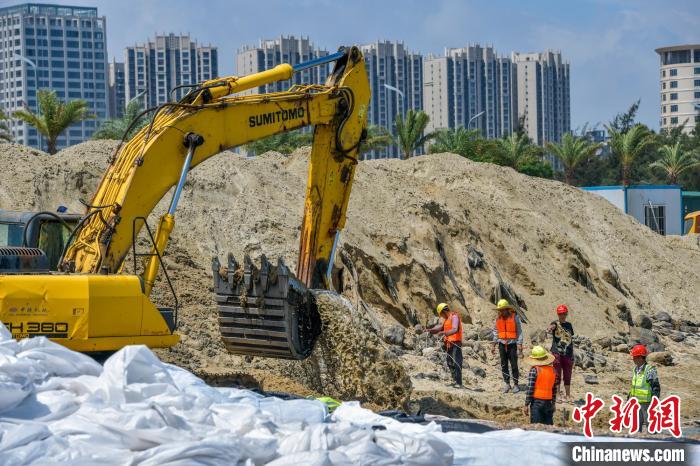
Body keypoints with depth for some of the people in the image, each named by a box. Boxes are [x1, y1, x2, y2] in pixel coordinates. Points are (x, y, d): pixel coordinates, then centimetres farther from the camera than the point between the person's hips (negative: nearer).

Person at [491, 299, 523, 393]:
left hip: (512, 344, -4)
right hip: (502, 344, 4)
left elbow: (519, 331, -4)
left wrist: (520, 344, -10)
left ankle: (515, 384, 4)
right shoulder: (498, 318, 8)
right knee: (504, 365, 5)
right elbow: (496, 332, 15)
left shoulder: (514, 317, -5)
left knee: (514, 365, -3)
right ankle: (507, 384, 13)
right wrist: (493, 345, 12)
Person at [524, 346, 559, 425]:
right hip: (548, 402, 5)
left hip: (536, 401, -5)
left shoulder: (534, 370, -9)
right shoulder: (553, 370, 7)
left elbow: (530, 388, -11)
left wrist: (526, 404, -6)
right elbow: (554, 389, 12)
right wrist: (553, 403, 22)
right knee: (548, 425, 9)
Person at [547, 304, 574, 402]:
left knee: (567, 376, 10)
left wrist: (572, 355, 16)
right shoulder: (555, 324, -3)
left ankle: (568, 395, 19)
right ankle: (557, 394, 10)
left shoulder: (569, 325, 10)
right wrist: (549, 329, -51)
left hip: (568, 354, 4)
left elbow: (571, 340, 17)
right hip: (557, 353, -4)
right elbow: (550, 328, -26)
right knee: (557, 375, 1)